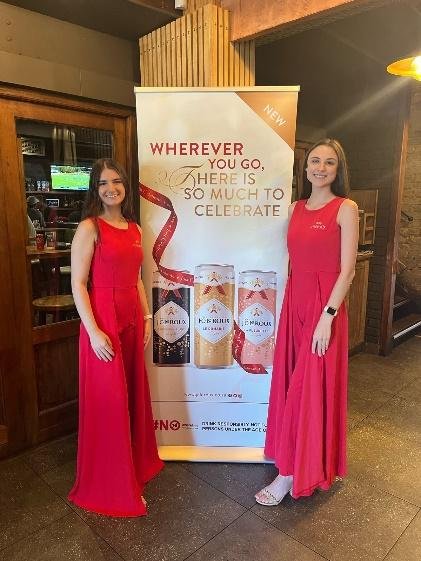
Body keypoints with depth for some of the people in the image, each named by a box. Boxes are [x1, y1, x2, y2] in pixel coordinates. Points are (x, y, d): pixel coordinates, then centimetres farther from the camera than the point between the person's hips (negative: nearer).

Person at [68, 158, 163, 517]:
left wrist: (147, 317, 12)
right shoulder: (89, 228, -10)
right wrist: (94, 331, -18)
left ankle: (136, 462, 39)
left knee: (133, 393, 17)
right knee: (108, 400, 4)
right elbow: (78, 284, -13)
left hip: (131, 318, 7)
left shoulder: (135, 229, 11)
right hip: (102, 319, -6)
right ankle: (110, 485, 24)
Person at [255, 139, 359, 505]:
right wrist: (294, 302, 9)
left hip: (325, 305, -6)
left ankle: (292, 474, 15)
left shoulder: (346, 209, -6)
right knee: (291, 382, 12)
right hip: (294, 301, 6)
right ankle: (302, 460, 33)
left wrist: (327, 316, -17)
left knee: (310, 387, 1)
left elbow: (347, 271, -11)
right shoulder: (296, 209, 11)